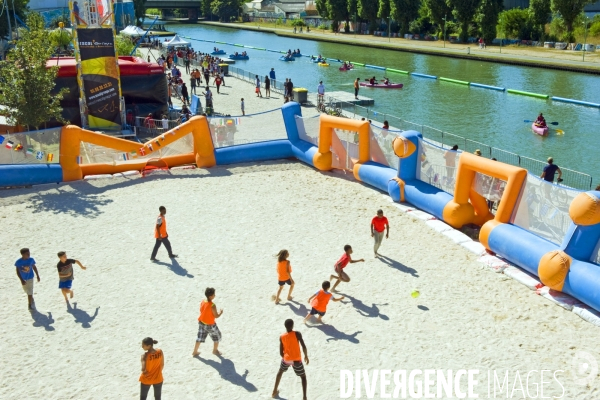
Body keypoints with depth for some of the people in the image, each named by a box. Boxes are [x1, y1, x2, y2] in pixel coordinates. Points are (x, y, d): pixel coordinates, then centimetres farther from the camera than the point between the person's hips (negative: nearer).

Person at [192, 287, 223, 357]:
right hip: (210, 325, -6)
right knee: (217, 336, 17)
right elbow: (216, 316, -19)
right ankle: (215, 350, 32)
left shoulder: (202, 302, -6)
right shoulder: (212, 306, -28)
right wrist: (221, 312, -1)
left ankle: (195, 352, 26)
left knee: (200, 337, 19)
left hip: (201, 322, 6)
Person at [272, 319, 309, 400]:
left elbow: (281, 352, -1)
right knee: (303, 376, 14)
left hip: (286, 359, 3)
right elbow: (304, 346, -18)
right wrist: (306, 356, -2)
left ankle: (275, 391, 38)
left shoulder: (281, 337, -5)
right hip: (296, 359, -3)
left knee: (280, 372, 31)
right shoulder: (297, 334, -15)